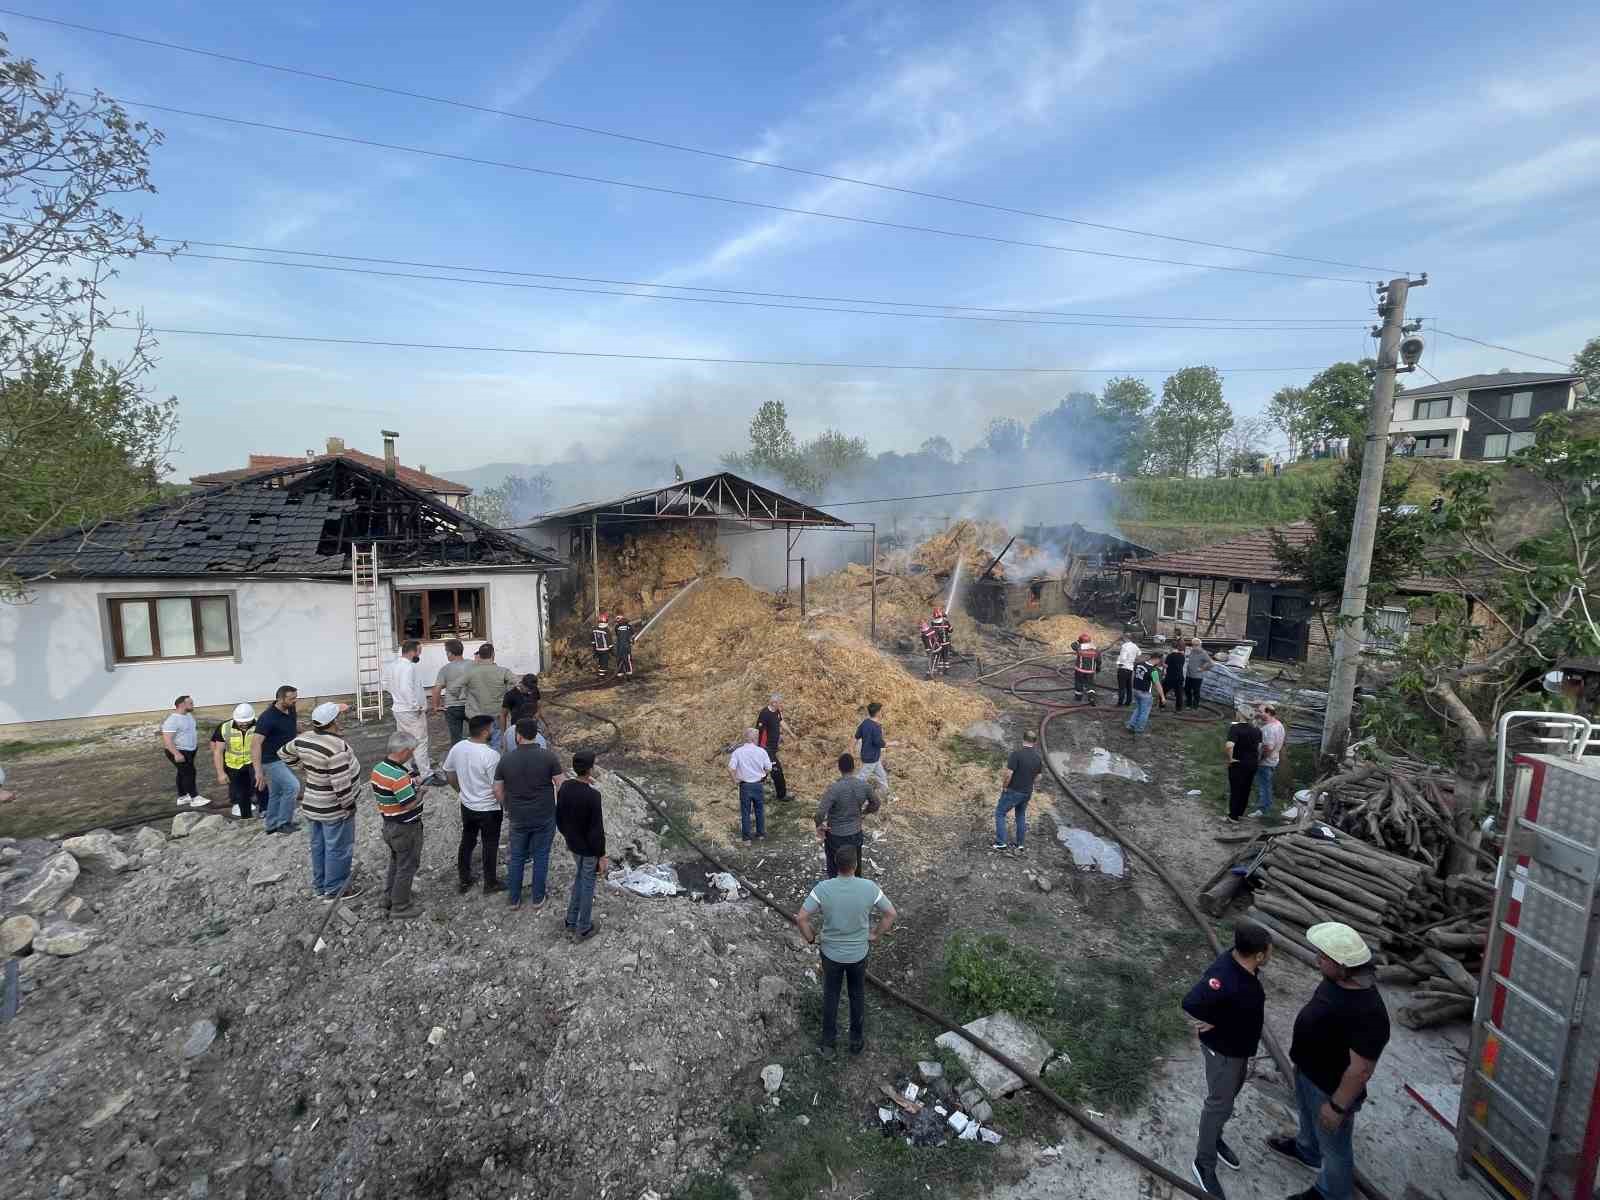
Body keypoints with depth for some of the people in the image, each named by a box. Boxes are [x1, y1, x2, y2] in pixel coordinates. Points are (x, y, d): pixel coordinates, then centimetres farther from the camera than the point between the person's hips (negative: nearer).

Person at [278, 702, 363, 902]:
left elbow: (284, 754, 16)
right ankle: (335, 891, 17)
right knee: (338, 849, 6)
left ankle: (320, 886, 35)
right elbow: (340, 782, -27)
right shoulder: (336, 746, -29)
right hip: (334, 808, -8)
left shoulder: (303, 738, -5)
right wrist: (348, 804, -15)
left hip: (311, 803, 8)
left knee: (319, 845, 21)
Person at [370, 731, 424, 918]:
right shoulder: (398, 776, -31)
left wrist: (416, 783, 7)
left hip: (389, 824, 9)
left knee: (396, 863, 26)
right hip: (405, 828, -9)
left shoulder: (379, 768, -1)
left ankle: (389, 899, 40)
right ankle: (400, 907, 20)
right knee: (407, 866, 8)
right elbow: (410, 804, -27)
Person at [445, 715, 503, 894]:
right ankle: (490, 884, 28)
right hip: (489, 810, -6)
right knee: (490, 846, 13)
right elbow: (497, 788, -24)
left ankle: (463, 880, 37)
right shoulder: (491, 755, -30)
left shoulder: (457, 747, -9)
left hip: (467, 806, 6)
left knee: (467, 842, 23)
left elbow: (448, 772, 7)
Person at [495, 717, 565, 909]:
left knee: (516, 857, 19)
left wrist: (506, 807, 16)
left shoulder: (505, 759, -9)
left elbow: (497, 789, -1)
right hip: (545, 817, -1)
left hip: (518, 818, 1)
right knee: (541, 857, 14)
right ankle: (537, 898, 25)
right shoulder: (548, 757, -14)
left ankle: (513, 898, 31)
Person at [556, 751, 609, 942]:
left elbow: (559, 817, 4)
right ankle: (583, 930, 26)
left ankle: (571, 924, 36)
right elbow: (597, 829, -23)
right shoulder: (593, 795, -30)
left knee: (578, 880, 25)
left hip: (573, 845, 7)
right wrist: (602, 856, -12)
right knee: (588, 886, 11)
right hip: (589, 849, -6)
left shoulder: (565, 787, -9)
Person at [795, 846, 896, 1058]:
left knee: (830, 996, 23)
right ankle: (857, 1041, 43)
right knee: (858, 996, 25)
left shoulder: (823, 888, -25)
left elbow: (801, 918, -22)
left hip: (831, 953, 0)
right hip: (859, 953, 0)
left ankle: (828, 1045, 38)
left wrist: (810, 937, -3)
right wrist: (875, 935, 3)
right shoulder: (869, 888, -23)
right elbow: (890, 915, -11)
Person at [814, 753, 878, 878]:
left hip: (835, 836, -4)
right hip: (856, 835, 4)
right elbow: (875, 804, 5)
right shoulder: (863, 785, -11)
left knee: (833, 870, 18)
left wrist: (819, 827, -12)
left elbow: (820, 813, -31)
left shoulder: (834, 788, -25)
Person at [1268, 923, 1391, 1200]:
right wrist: (1300, 1057, 17)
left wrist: (1337, 1106, -19)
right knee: (1308, 1118, 34)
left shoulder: (1367, 1014, -39)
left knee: (1333, 1144, 20)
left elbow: (1361, 1069, -29)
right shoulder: (1336, 979, -13)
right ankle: (1307, 1151, 61)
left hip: (1330, 1087, -8)